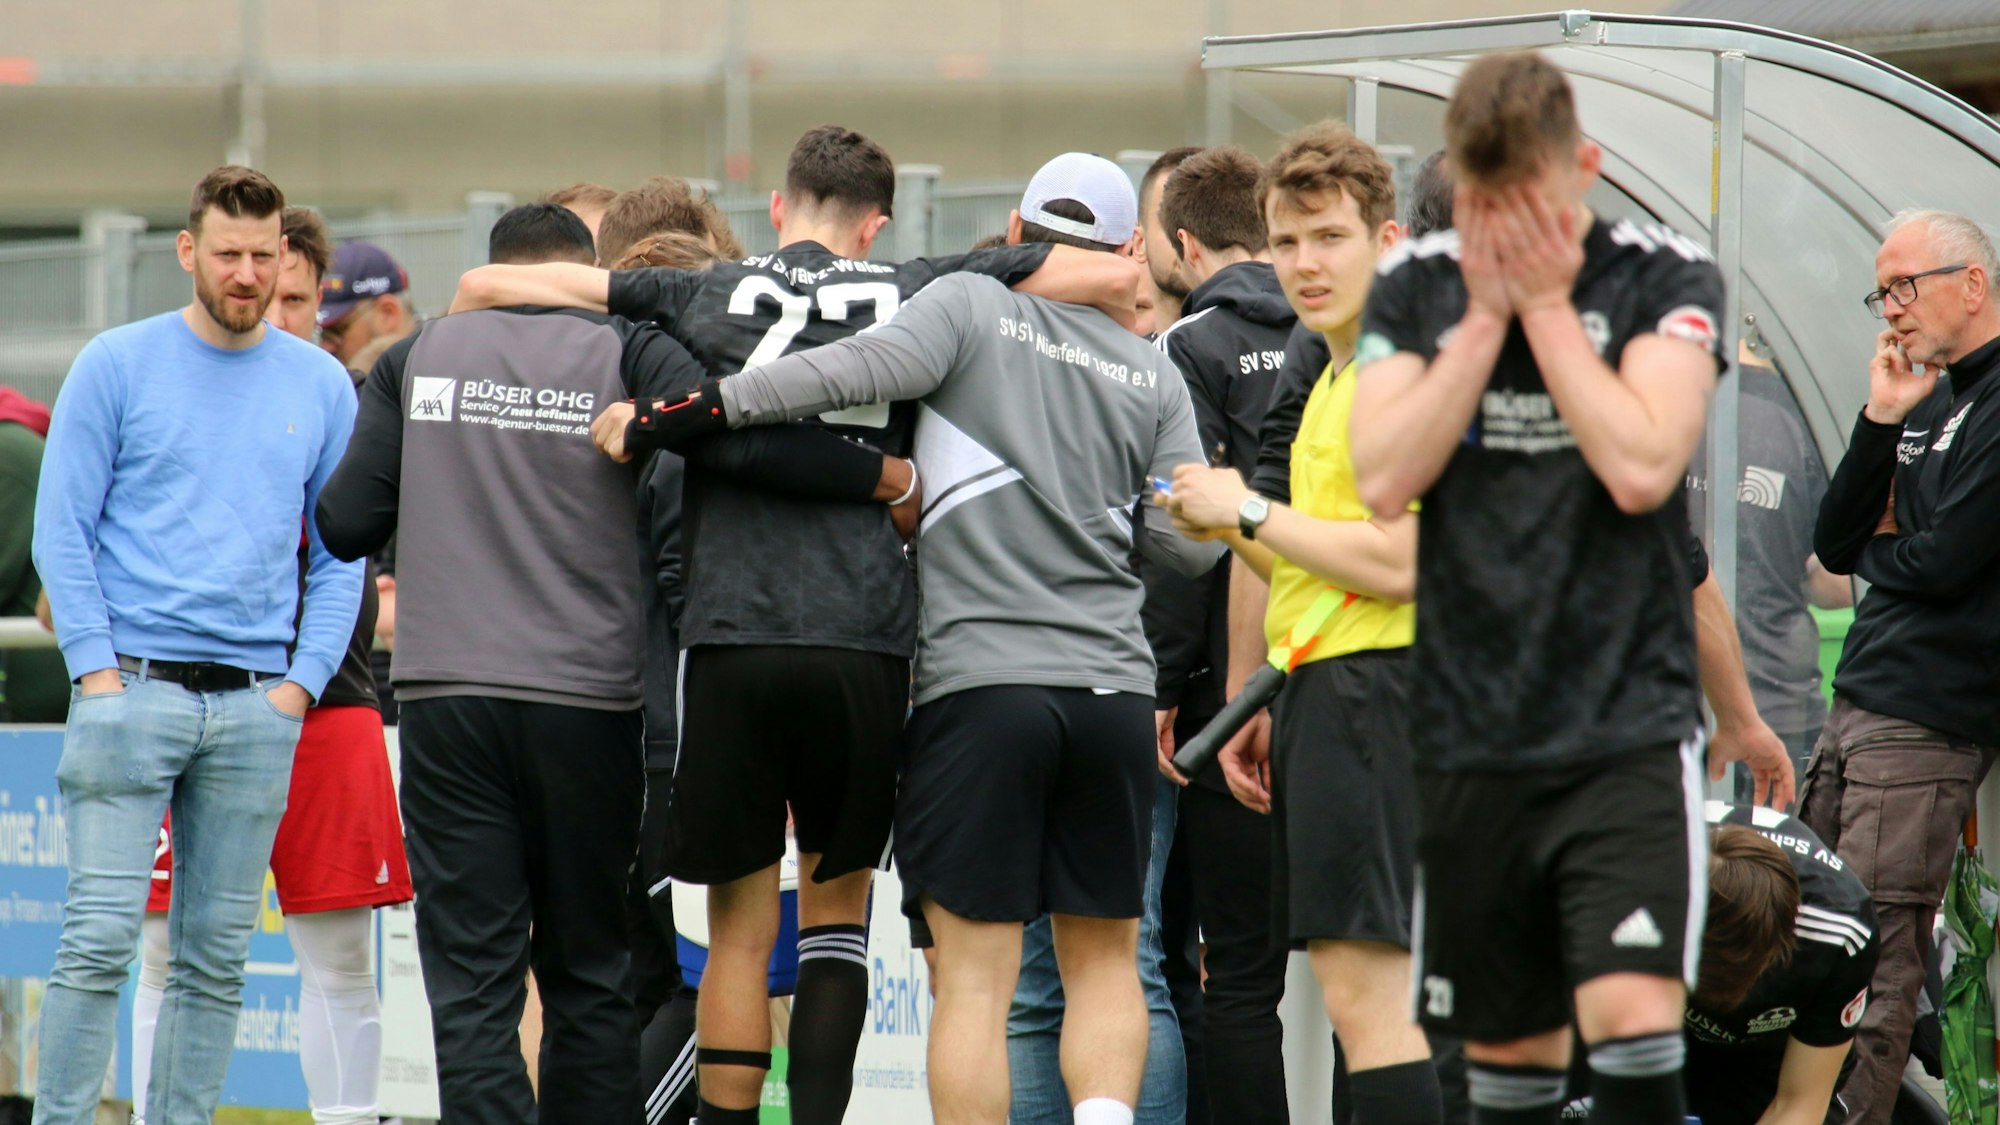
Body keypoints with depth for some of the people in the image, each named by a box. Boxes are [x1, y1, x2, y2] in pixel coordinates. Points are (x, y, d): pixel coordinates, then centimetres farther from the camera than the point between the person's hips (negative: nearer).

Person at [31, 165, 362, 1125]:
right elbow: (62, 530, 1)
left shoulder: (322, 387, 10)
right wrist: (97, 670, -8)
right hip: (133, 687, -3)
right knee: (101, 937, -11)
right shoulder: (118, 366, 2)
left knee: (217, 957, 4)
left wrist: (302, 682, 1)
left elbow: (340, 556, 14)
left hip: (258, 708, 3)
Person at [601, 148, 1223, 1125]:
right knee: (1104, 960, 13)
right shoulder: (1154, 377, 10)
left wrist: (660, 422, -15)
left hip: (979, 684, -3)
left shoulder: (972, 305, 0)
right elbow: (1192, 545, 7)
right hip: (1113, 692, 3)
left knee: (974, 981, -3)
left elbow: (858, 371, -16)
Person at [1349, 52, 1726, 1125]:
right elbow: (1384, 477, -6)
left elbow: (1641, 467, -17)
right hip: (1472, 734, 3)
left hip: (1629, 725, -3)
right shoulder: (1415, 285, 6)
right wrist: (1486, 315, -9)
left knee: (1632, 1015, -19)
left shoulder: (1665, 278, -3)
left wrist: (1544, 301, -11)